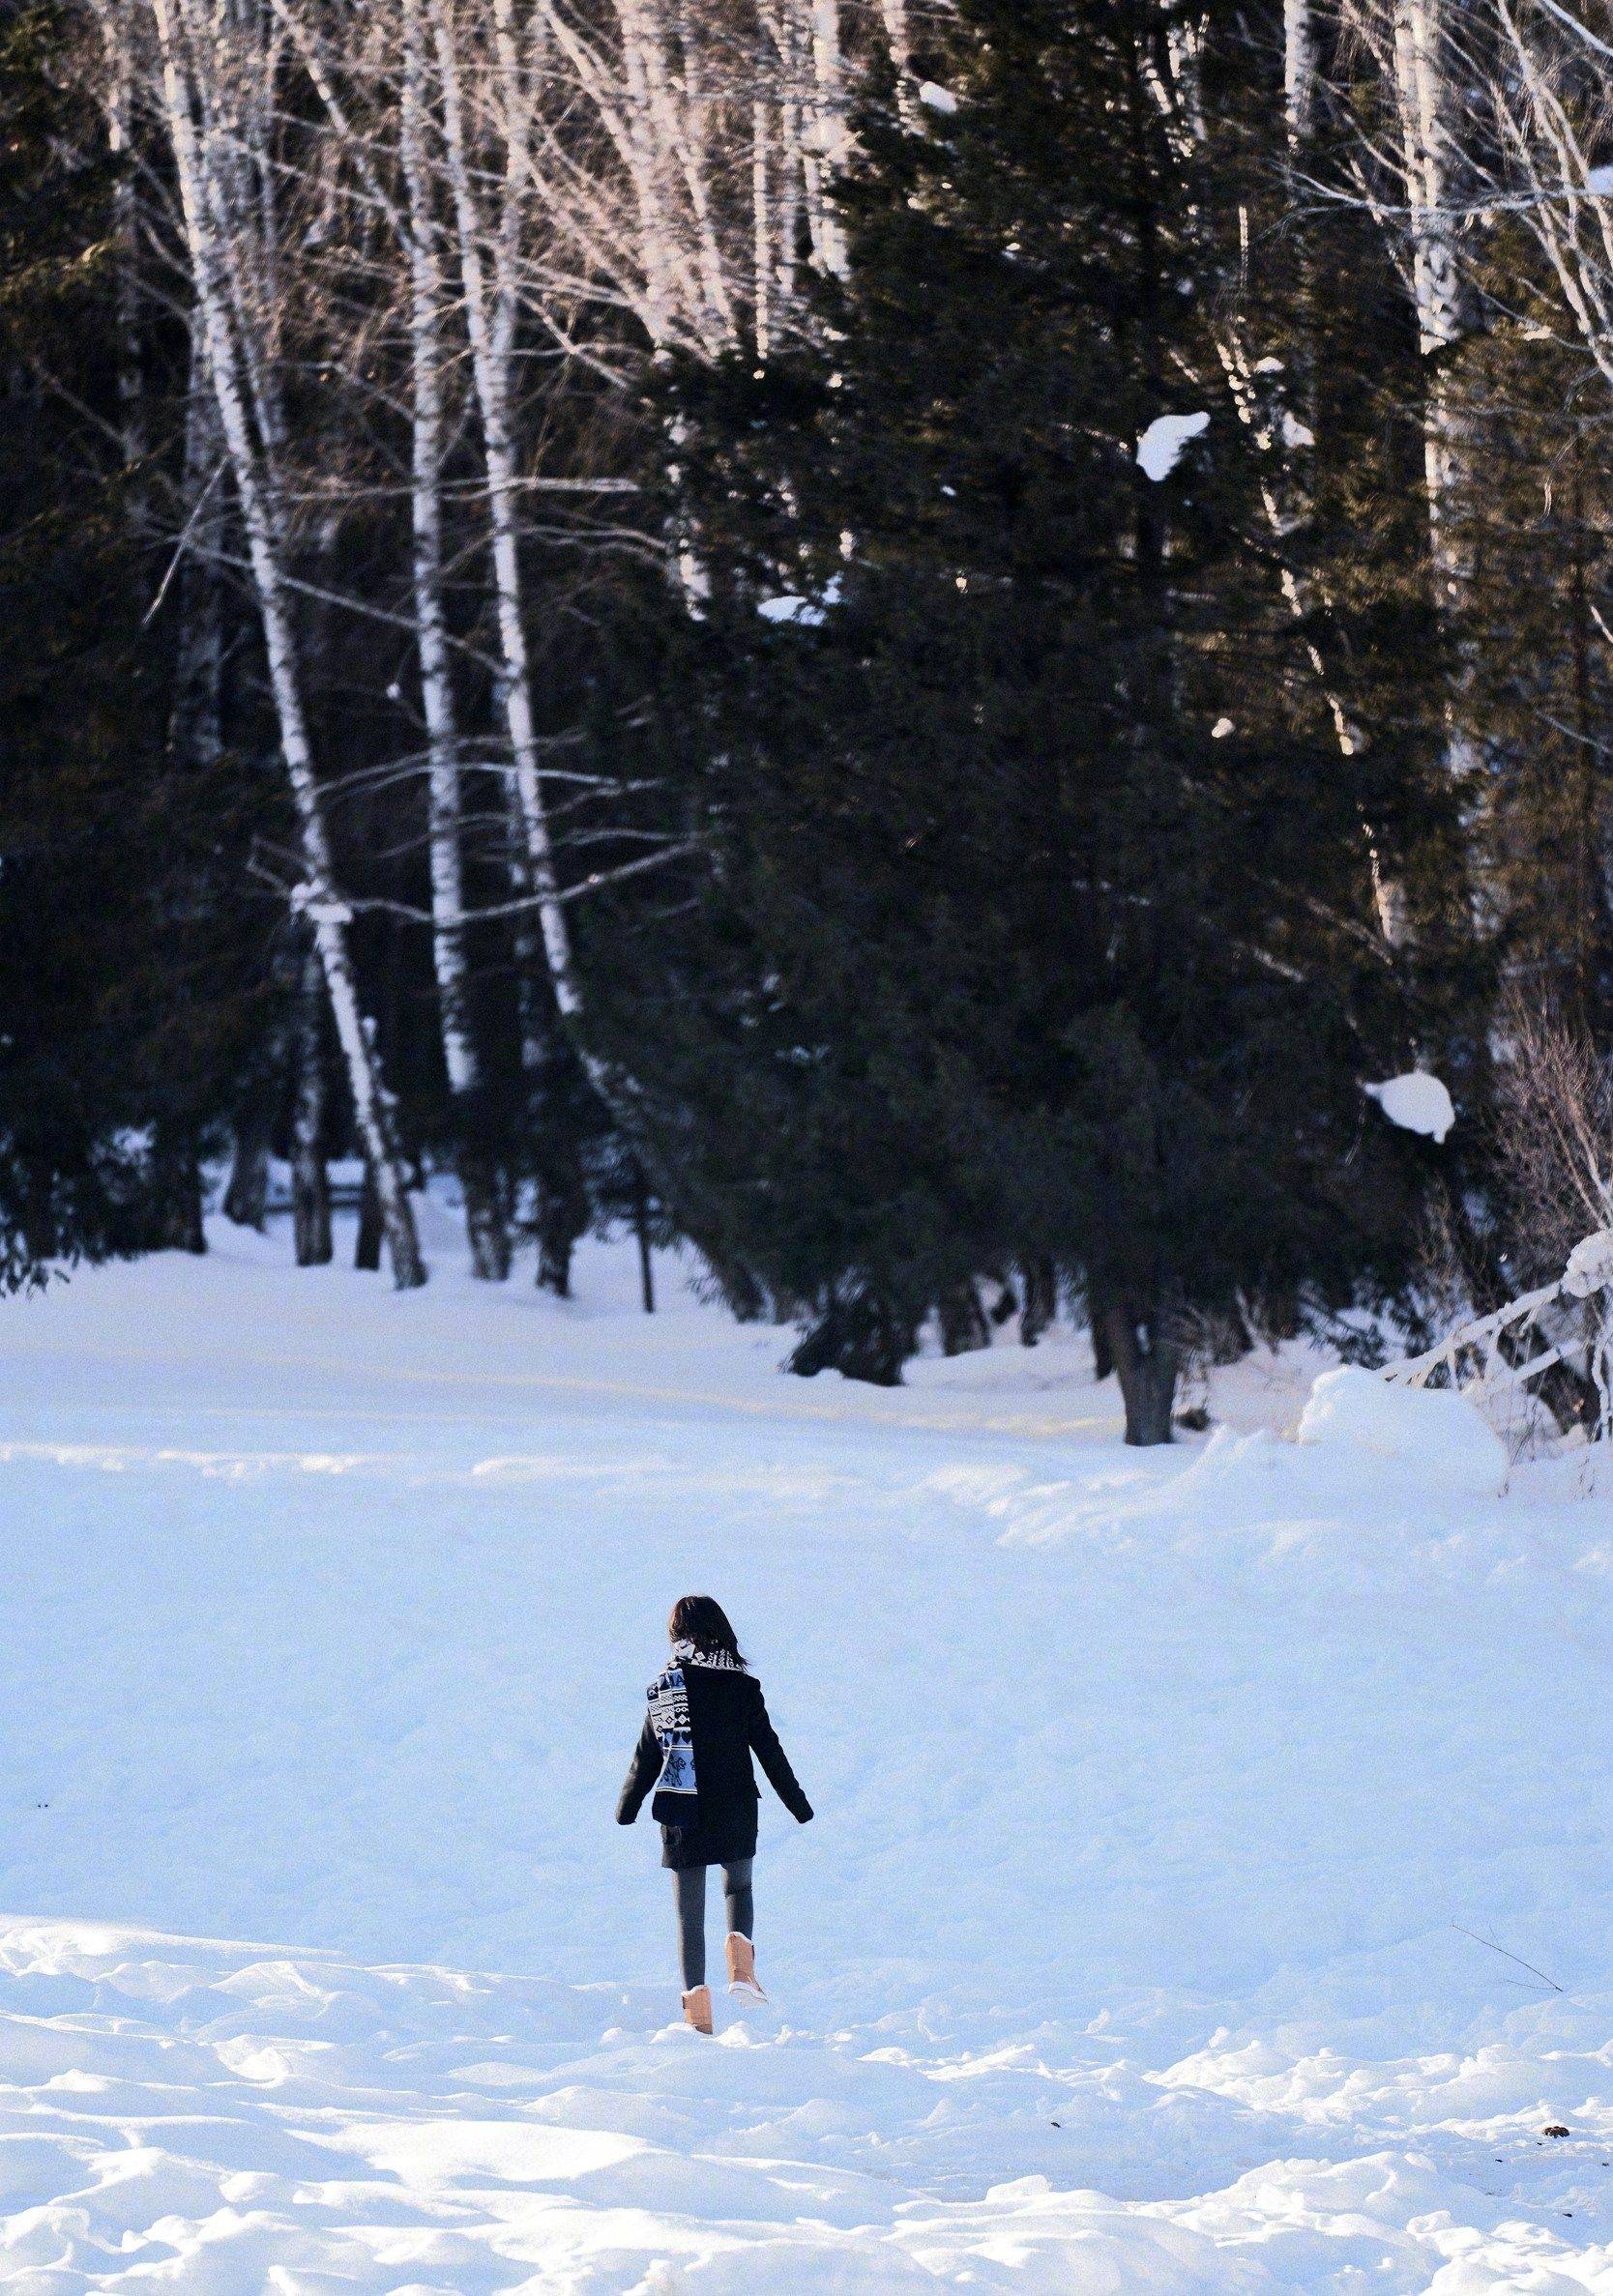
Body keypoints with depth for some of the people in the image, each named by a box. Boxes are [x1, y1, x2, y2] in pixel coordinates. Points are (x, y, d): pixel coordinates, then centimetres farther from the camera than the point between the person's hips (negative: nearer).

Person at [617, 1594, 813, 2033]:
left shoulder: (666, 1684, -4)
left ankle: (698, 2009, -1)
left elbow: (647, 1755, 0)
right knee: (738, 1886, 24)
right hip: (735, 1812, 1)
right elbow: (768, 1750, 1)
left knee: (689, 1912, 6)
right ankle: (741, 1968, -1)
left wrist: (627, 1808, 15)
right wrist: (798, 1805, 12)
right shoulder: (742, 1684, -3)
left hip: (681, 1813, -1)